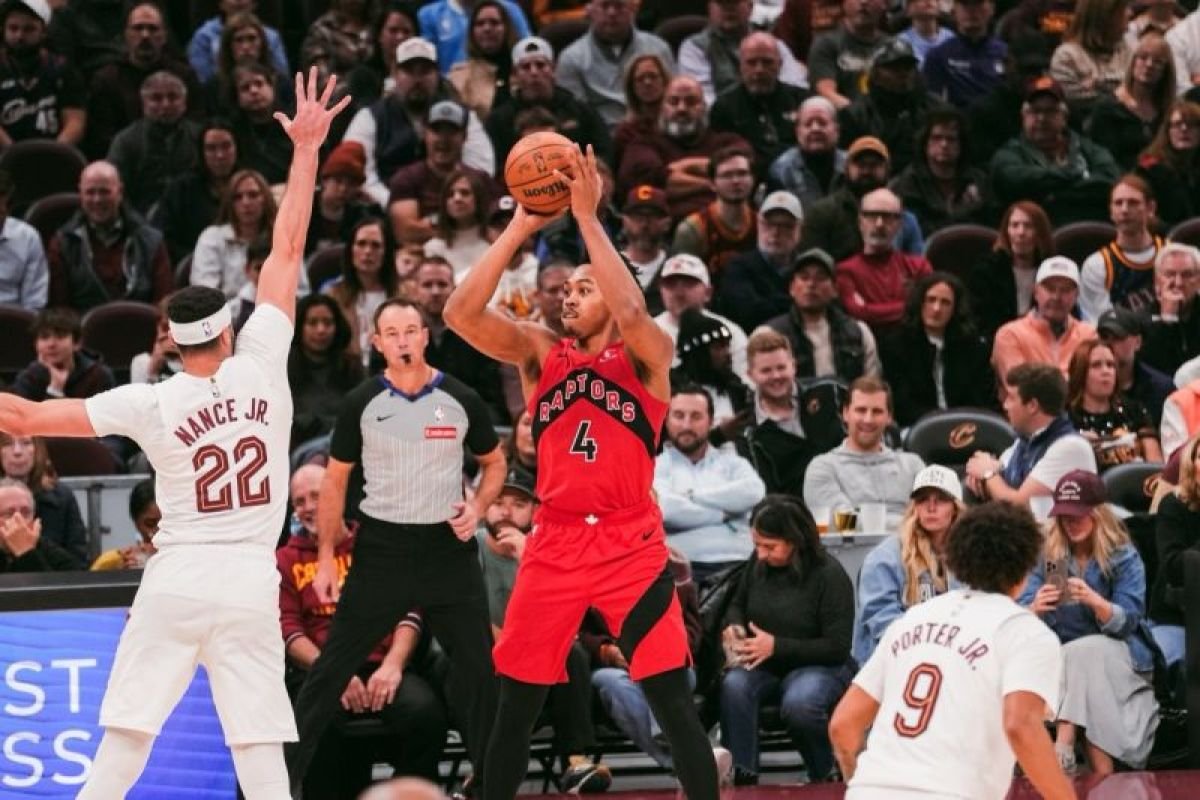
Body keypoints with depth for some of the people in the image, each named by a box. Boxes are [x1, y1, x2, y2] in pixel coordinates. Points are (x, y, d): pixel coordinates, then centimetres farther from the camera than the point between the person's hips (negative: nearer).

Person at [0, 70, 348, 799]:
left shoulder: (151, 404, -3)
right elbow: (287, 252, 2)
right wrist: (306, 149, 6)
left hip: (176, 578, 0)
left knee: (124, 741, 1)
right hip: (251, 583, 0)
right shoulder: (261, 367, -2)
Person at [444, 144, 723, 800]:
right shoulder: (540, 352, 8)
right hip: (555, 542, 3)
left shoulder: (646, 355, -1)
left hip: (630, 543, -3)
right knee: (516, 703, 7)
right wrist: (519, 229, -13)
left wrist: (588, 217, -23)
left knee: (673, 701, -6)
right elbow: (461, 314, -7)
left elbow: (632, 313, -25)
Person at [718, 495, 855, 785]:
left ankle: (826, 777, -11)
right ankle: (741, 775, -27)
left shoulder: (829, 574, -15)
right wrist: (733, 627, -5)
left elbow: (837, 647, -15)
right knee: (733, 685, -31)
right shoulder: (758, 564, 1)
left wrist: (776, 646, -22)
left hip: (819, 666, -4)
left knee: (799, 703, -38)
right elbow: (737, 604, 21)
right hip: (764, 666, 4)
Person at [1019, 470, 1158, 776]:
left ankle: (1063, 748, -43)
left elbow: (1127, 622, -13)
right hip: (1062, 656, 2)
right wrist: (1036, 608, -30)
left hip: (1117, 653, -2)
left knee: (1084, 653, -36)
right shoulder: (1048, 556, 4)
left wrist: (1094, 601, -34)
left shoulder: (1124, 558, -3)